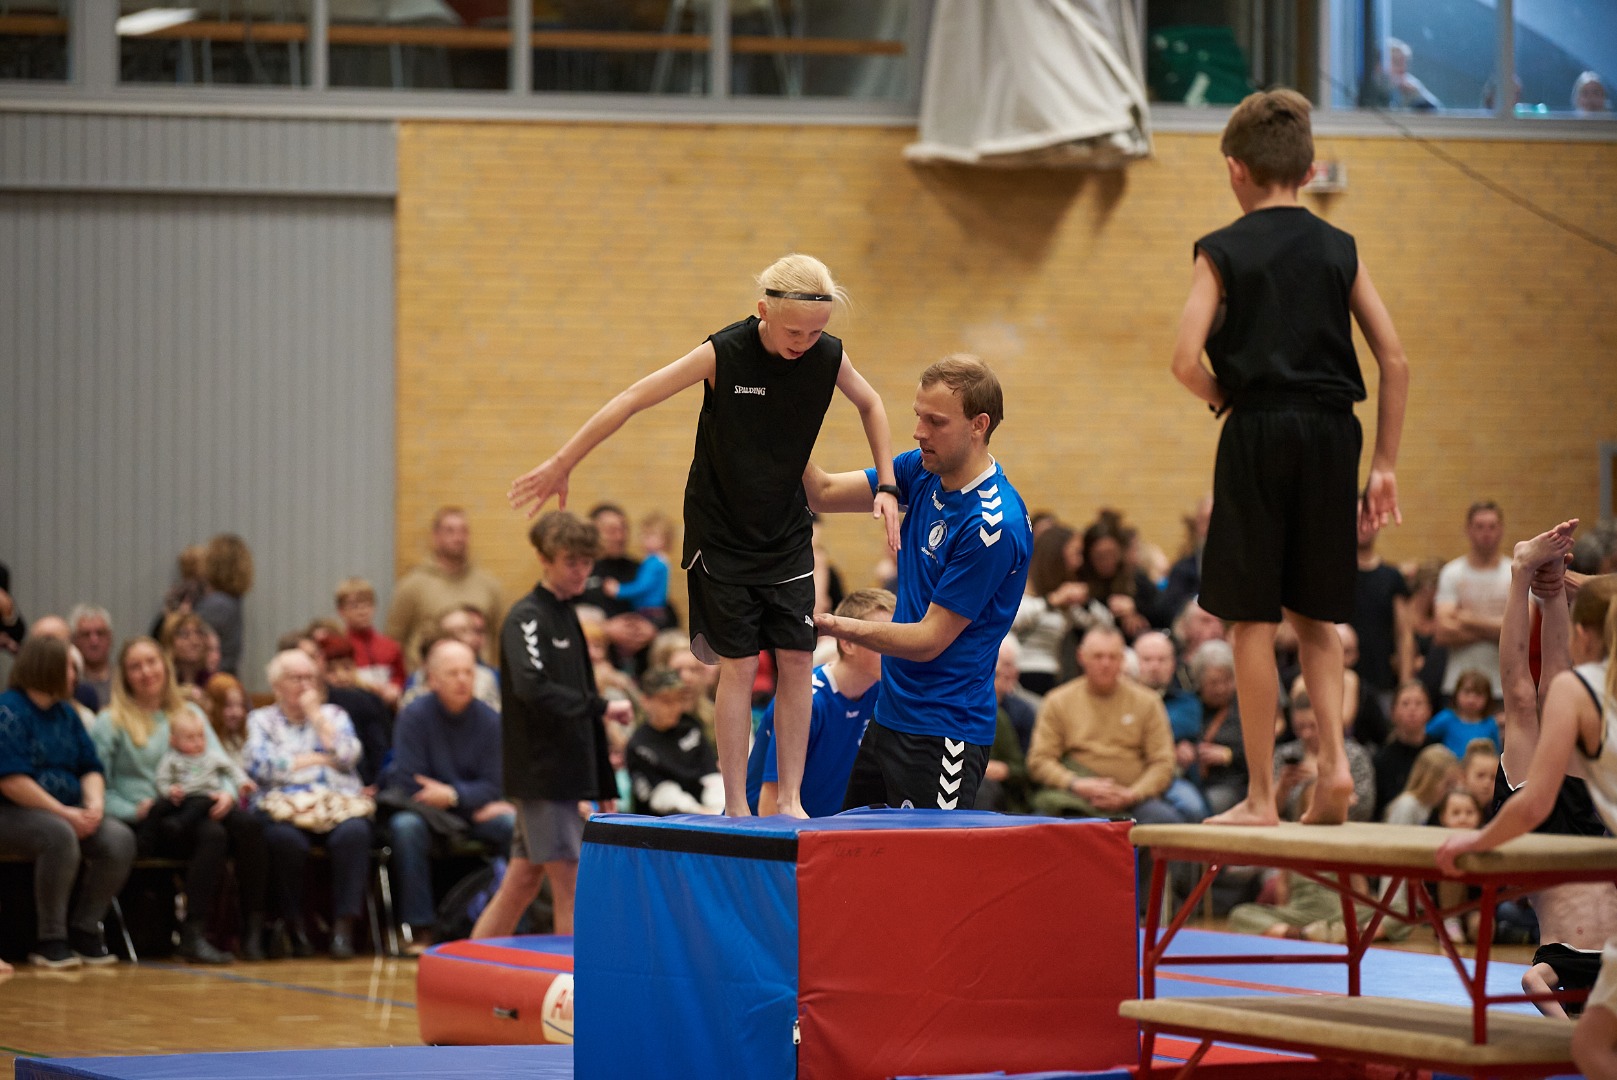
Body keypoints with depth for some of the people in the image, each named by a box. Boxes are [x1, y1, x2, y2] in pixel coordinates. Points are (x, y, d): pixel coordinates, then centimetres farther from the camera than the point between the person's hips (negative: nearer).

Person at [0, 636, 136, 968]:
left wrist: (95, 804, -8)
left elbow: (90, 768, 15)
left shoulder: (66, 715, 16)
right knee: (59, 835, -37)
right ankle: (50, 941, -26)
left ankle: (83, 929, -9)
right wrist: (63, 813, -21)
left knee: (119, 838, -18)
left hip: (68, 812, 7)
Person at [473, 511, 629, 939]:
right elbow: (532, 688, -26)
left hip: (567, 771, 8)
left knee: (524, 879, 9)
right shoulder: (526, 618, -10)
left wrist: (605, 786, 19)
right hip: (540, 772, -8)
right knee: (569, 880, -6)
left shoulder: (568, 616, 16)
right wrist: (600, 707, -23)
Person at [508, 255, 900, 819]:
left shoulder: (829, 356, -11)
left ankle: (790, 799, 4)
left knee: (797, 661, -3)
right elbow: (632, 400, -15)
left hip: (788, 533, 3)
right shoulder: (723, 354, -21)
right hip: (721, 532, -3)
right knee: (739, 665, -5)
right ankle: (735, 808, 0)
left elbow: (869, 403, 13)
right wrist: (560, 466, -12)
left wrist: (886, 485, 5)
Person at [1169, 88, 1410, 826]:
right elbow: (1395, 361, 4)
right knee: (1313, 615, 16)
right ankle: (1333, 759, -1)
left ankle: (1260, 795, 4)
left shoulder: (1225, 251, -2)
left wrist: (1225, 400, 7)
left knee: (1253, 621, 2)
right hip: (1332, 434, 4)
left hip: (1259, 433, -4)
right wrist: (1384, 464, 9)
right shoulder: (1339, 250, 7)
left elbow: (1186, 360, -14)